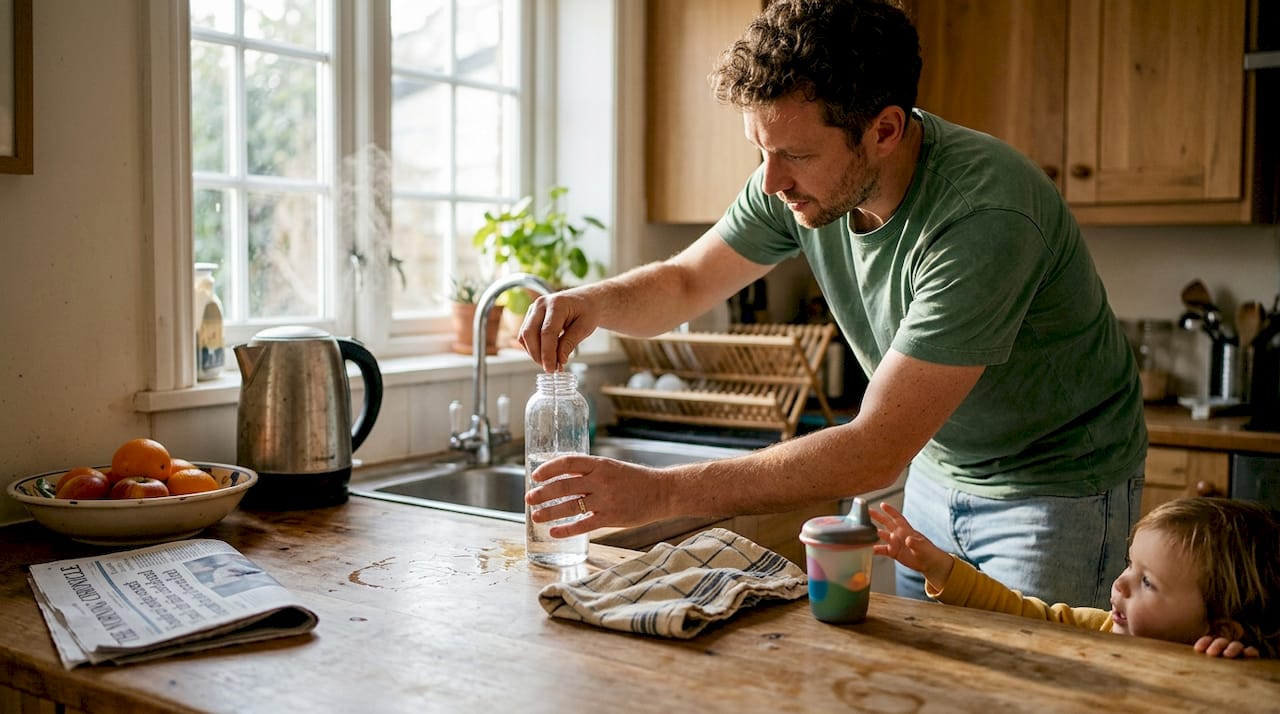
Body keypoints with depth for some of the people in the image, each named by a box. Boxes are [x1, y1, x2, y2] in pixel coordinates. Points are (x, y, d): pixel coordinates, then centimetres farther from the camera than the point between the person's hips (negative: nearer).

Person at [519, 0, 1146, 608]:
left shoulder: (986, 217, -36)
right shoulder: (797, 181, -15)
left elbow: (876, 452, -37)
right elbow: (684, 283, -1)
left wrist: (660, 491, -39)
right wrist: (595, 301, -24)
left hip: (1058, 489, -5)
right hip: (939, 470, 5)